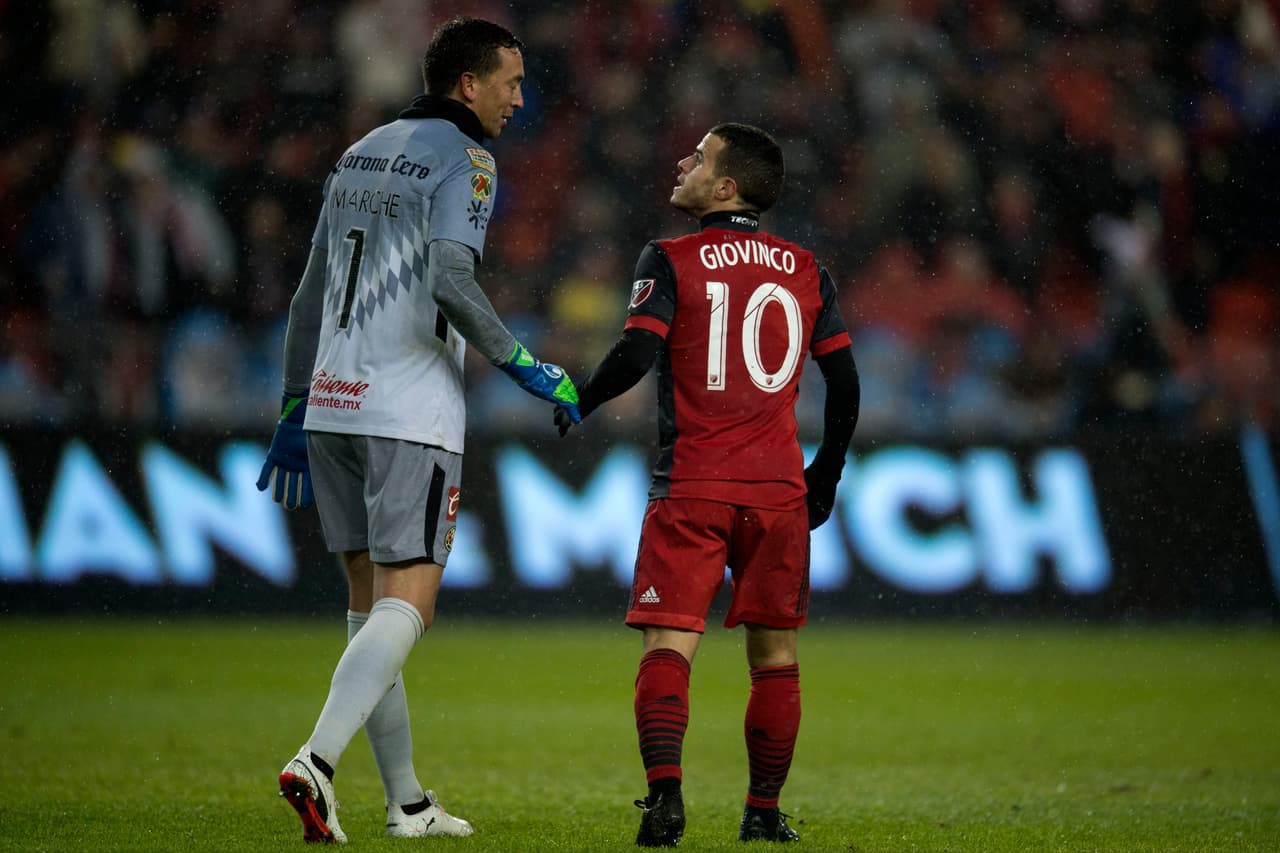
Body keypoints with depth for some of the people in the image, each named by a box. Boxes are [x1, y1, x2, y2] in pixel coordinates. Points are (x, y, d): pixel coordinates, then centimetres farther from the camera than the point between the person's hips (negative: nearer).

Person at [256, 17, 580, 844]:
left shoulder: (359, 156, 19)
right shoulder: (463, 159, -5)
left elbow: (311, 296, 19)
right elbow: (451, 282, -20)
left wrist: (295, 412, 22)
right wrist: (525, 367, -13)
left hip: (330, 403, 8)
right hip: (410, 412, -8)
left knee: (371, 599, 12)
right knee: (406, 602, -8)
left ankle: (407, 802, 16)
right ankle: (318, 761, -26)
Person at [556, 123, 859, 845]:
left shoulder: (671, 262, -2)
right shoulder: (808, 272, 9)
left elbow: (637, 353, -13)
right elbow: (845, 384, 11)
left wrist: (577, 404, 5)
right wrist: (825, 478, 21)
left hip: (691, 490, -3)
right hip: (778, 489, 3)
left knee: (669, 647, -5)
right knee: (776, 659, 11)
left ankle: (665, 787, -25)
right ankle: (764, 813, 13)